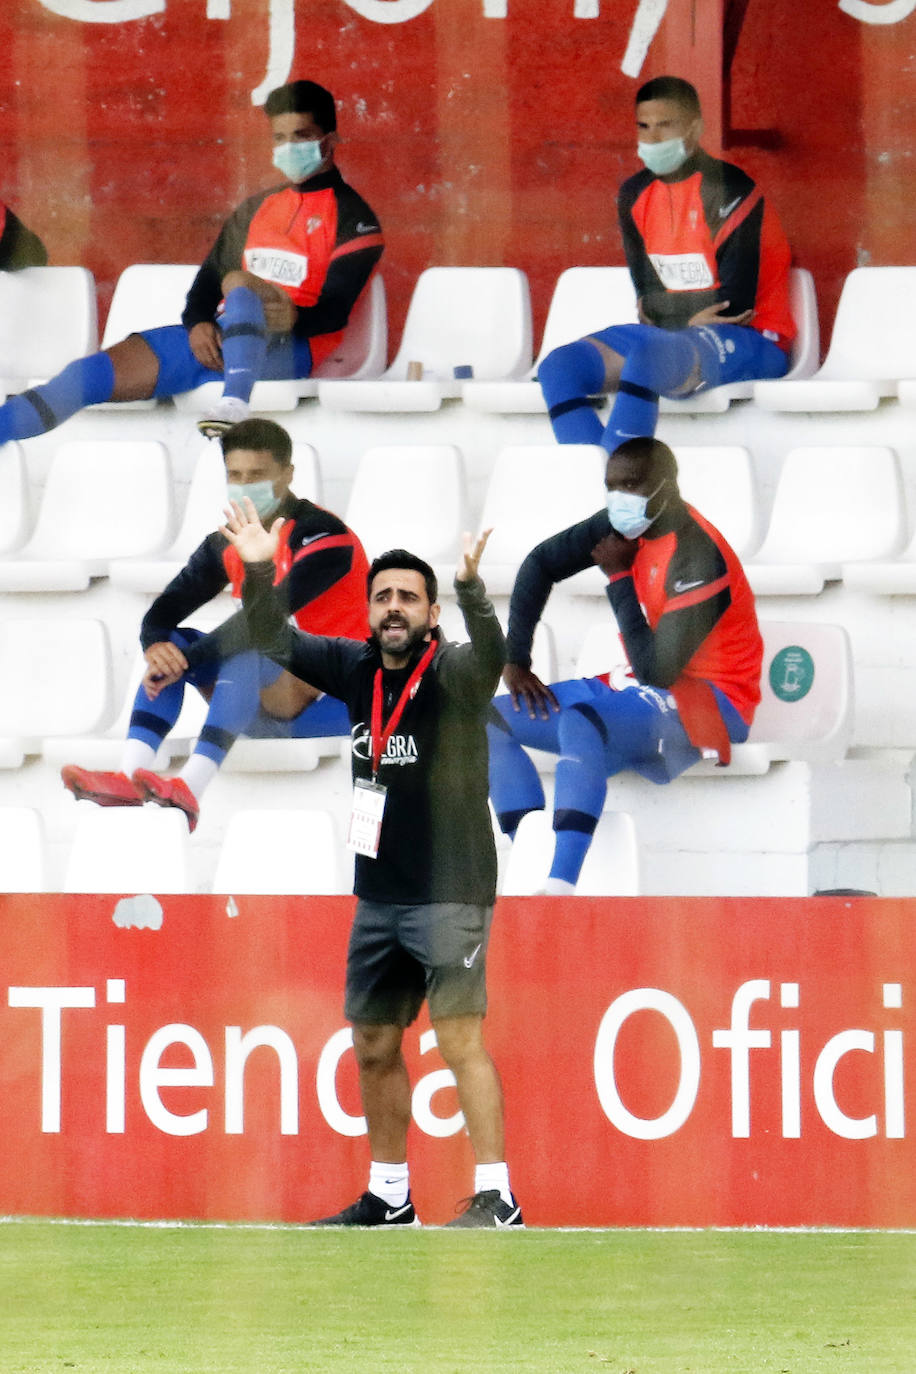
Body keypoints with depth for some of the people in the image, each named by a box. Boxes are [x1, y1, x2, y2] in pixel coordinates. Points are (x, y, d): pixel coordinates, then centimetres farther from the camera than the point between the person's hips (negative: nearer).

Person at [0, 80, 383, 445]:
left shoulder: (351, 217, 6)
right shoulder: (258, 208, 26)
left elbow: (334, 311, -5)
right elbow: (207, 278, 20)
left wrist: (294, 317, -26)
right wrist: (198, 323, -3)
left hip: (290, 349, -6)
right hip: (217, 338, 6)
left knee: (239, 285, -39)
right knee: (93, 372, -13)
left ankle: (234, 405, -56)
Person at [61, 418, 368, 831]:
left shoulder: (322, 534, -14)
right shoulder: (227, 545, 8)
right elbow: (163, 613, 1)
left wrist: (185, 661, -28)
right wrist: (156, 646, -24)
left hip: (337, 704, -7)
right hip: (266, 711, 7)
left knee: (245, 649, -33)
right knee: (170, 644, -8)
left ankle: (191, 787, -52)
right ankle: (128, 777, -29)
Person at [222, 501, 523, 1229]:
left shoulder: (452, 673, -12)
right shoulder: (357, 668, 6)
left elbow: (488, 656, -33)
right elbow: (276, 642, 11)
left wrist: (470, 589, -51)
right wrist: (260, 572, -6)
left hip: (449, 890, -7)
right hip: (378, 895, 7)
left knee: (459, 1036, -16)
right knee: (374, 1048, 13)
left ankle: (497, 1197, -18)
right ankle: (389, 1197, 24)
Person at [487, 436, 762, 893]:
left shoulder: (696, 556, -23)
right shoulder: (624, 524, 1)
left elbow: (657, 670, -25)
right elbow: (541, 563, 12)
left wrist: (619, 577, -16)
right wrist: (515, 661, 3)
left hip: (705, 704, -10)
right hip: (641, 694, 10)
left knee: (580, 710, -38)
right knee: (490, 720, -1)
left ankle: (560, 886, -47)